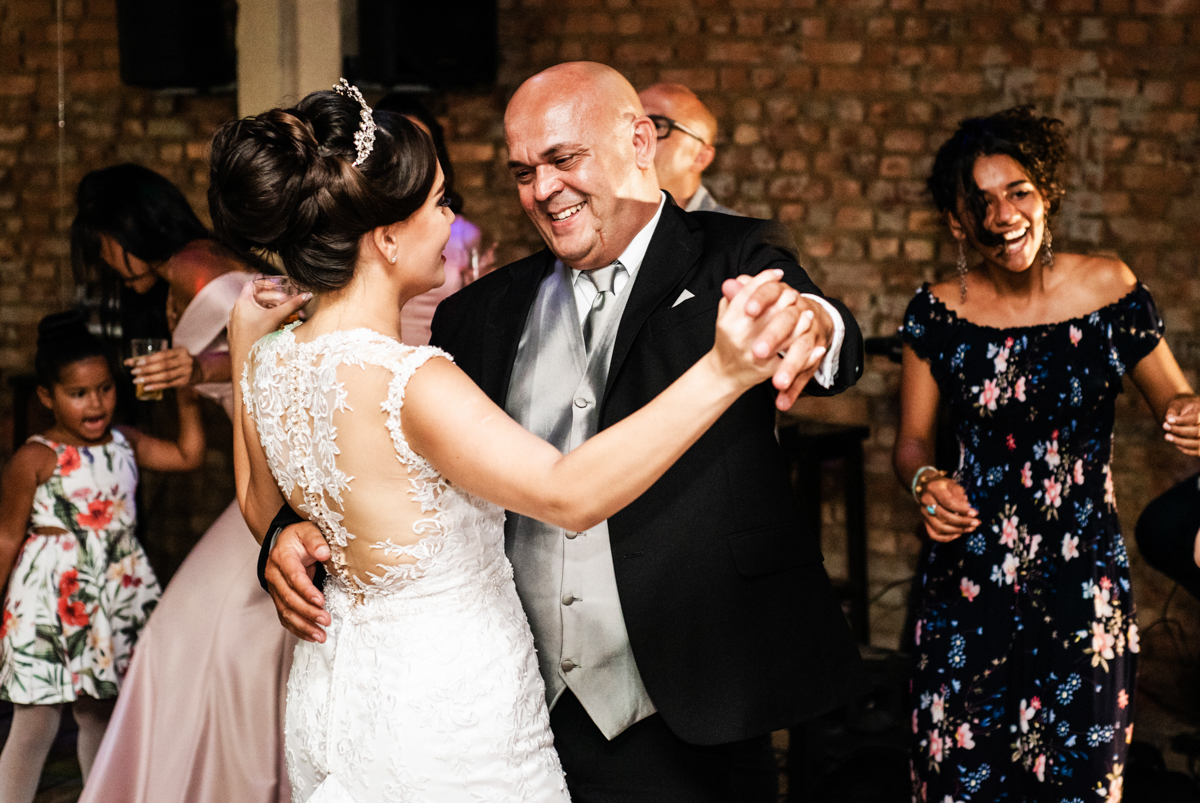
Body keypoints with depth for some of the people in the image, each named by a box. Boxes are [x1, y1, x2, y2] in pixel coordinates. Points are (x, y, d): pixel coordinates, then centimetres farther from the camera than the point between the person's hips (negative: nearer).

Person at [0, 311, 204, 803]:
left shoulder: (124, 443, 6)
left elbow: (188, 457, 13)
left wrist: (186, 399, 2)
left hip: (117, 594, 6)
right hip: (52, 599, -6)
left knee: (99, 716, 17)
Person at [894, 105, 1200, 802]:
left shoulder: (1107, 288, -4)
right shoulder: (939, 312, -1)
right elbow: (912, 442, 6)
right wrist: (927, 484, -16)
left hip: (1086, 585, 0)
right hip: (970, 584, 1)